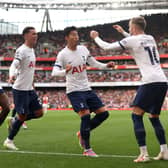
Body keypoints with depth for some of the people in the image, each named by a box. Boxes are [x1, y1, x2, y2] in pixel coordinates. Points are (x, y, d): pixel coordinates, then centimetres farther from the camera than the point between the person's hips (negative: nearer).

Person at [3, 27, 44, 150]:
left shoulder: (32, 50, 12)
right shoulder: (22, 50, -15)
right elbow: (14, 65, -29)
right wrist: (12, 76, -48)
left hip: (30, 89, 8)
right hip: (20, 89, -8)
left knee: (39, 113, 5)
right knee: (22, 115, -3)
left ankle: (15, 122, 22)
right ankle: (9, 140, 15)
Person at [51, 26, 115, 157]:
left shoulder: (83, 49, 5)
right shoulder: (63, 54, -11)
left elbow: (94, 63, 15)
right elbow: (54, 72, -20)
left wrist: (106, 65, -2)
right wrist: (65, 71, -40)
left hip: (87, 89, 7)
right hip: (74, 90, -6)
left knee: (103, 113, 2)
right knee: (86, 115, -20)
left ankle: (82, 133, 20)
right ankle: (87, 149, -5)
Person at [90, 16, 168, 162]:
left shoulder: (131, 40, -2)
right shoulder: (150, 38, 19)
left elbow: (107, 47, 6)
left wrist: (96, 38, 24)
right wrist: (123, 33, 48)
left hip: (150, 82, -8)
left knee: (136, 115, -1)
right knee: (154, 117, 17)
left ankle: (144, 154, -8)